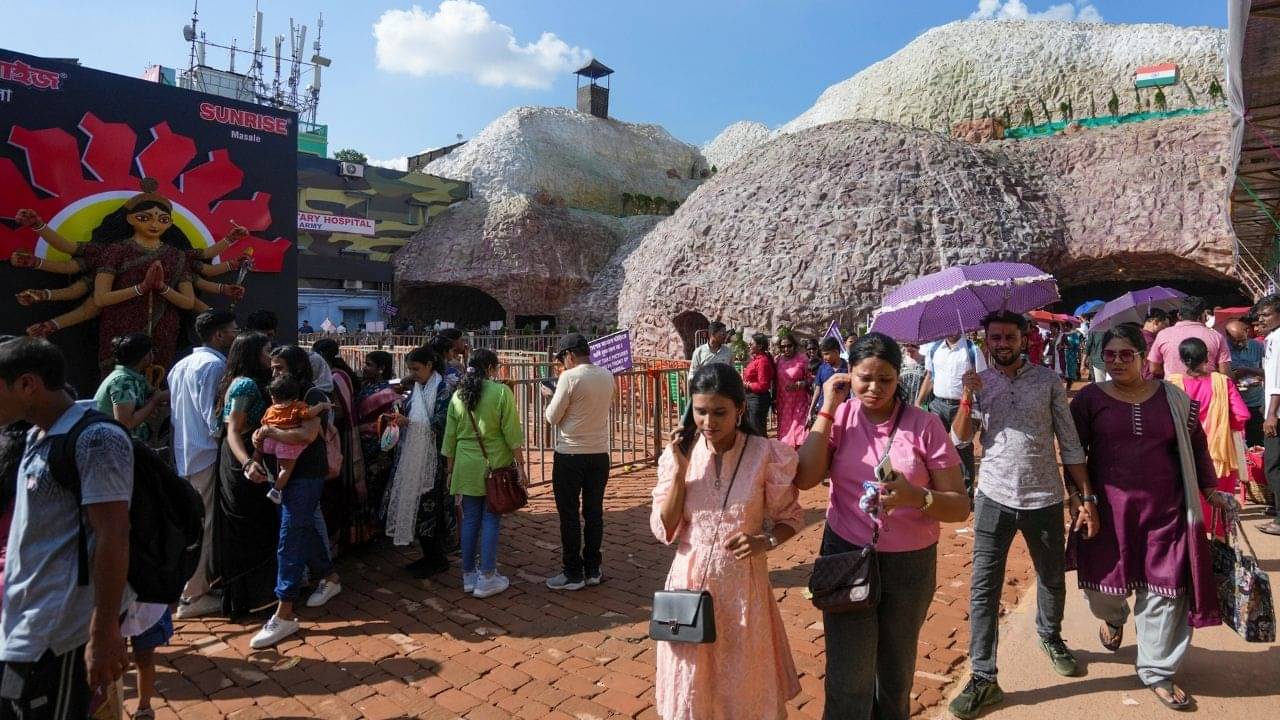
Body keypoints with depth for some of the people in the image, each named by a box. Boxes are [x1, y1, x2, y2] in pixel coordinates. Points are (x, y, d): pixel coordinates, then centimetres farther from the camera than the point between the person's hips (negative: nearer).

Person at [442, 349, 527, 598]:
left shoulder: (457, 395, 4)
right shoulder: (501, 392, -9)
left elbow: (450, 437, 9)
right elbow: (512, 433, -10)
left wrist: (450, 470, 18)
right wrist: (520, 465, -4)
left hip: (467, 467, 4)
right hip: (495, 465, -4)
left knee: (470, 520, 12)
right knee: (491, 520, 3)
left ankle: (469, 576, 20)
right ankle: (487, 578, 6)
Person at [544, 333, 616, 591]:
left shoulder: (569, 377, -15)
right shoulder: (607, 376, 3)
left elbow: (552, 418, -10)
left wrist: (551, 396, 9)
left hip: (570, 456, -6)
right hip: (600, 454, 6)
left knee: (569, 515, 5)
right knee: (594, 512, 13)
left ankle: (573, 574, 12)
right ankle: (593, 570, 21)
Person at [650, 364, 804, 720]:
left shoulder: (765, 455, -10)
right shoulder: (679, 453, -5)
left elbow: (791, 517, 2)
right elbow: (663, 530, -7)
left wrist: (765, 541, -18)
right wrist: (679, 470, -16)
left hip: (742, 583, -1)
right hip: (690, 581, 2)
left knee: (743, 685, 15)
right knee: (690, 686, 15)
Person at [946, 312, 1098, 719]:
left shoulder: (1048, 381, 0)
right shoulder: (978, 384, 2)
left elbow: (1070, 444, 1)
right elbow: (960, 439, -7)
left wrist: (1085, 496, -3)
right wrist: (967, 397, -19)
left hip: (1044, 498, 1)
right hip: (994, 498, 0)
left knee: (1053, 578, 19)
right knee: (983, 587, -2)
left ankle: (1050, 636, 48)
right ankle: (983, 678, 7)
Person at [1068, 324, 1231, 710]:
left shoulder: (1173, 398, 5)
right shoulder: (1088, 399, -2)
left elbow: (1196, 447, 15)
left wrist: (1211, 490, 11)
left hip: (1165, 510, 2)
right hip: (1108, 509, -1)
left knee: (1164, 590, 4)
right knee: (1103, 582, 8)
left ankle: (1157, 672, 20)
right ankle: (1113, 617, 46)